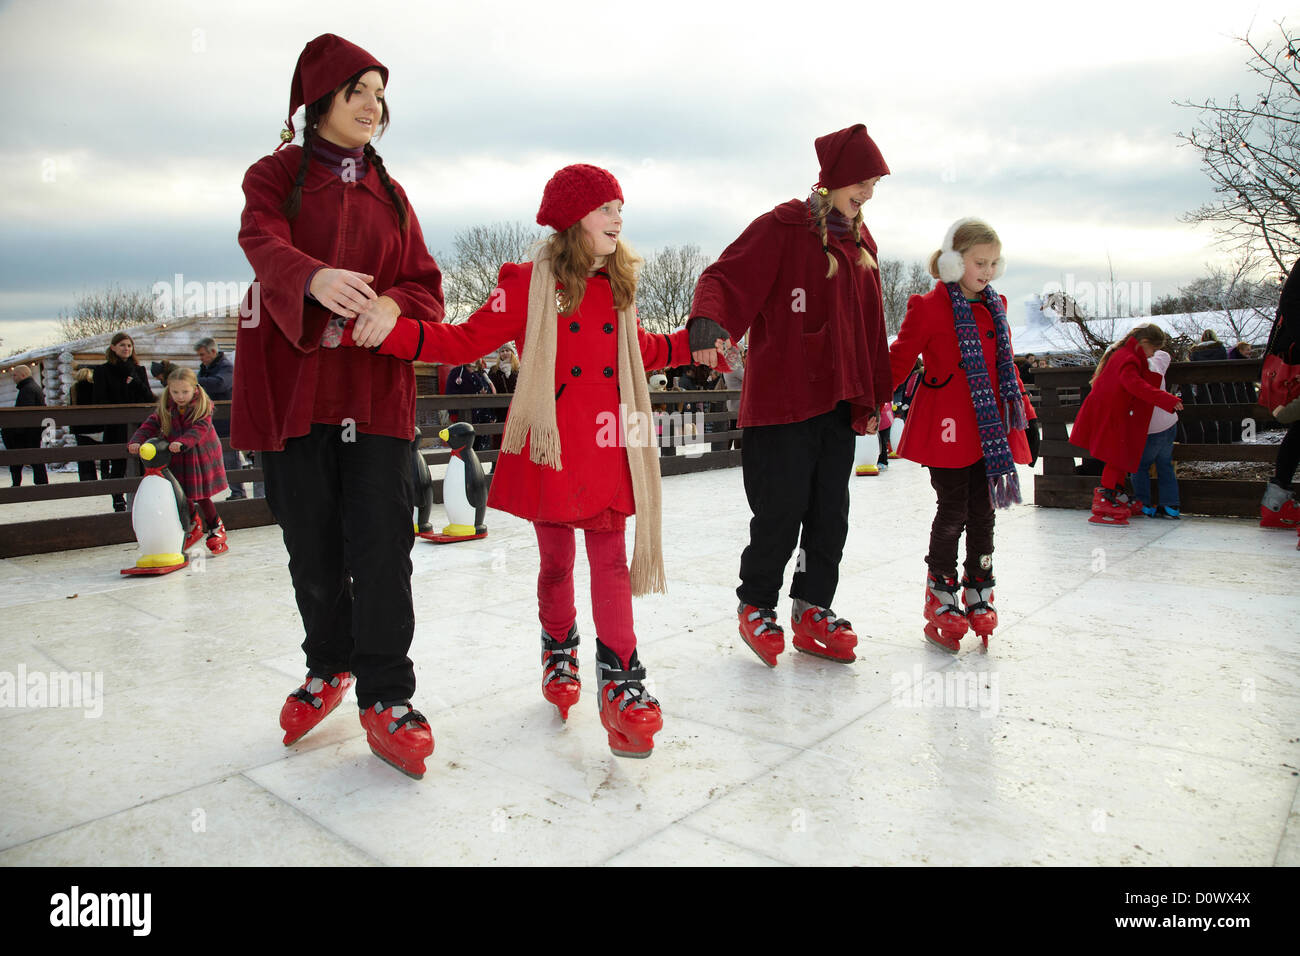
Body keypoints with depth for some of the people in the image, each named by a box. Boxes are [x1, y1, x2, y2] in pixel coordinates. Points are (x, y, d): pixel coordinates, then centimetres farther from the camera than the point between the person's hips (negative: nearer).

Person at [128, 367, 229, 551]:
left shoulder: (203, 407, -11)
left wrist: (182, 442, -42)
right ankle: (192, 526, 31)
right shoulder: (164, 409, 1)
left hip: (201, 458, -4)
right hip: (176, 460, 4)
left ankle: (216, 529, 19)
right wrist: (136, 441, -26)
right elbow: (149, 426, -7)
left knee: (201, 496, -1)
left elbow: (199, 429, -25)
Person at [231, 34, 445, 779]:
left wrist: (392, 306, -14)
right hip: (293, 383, -1)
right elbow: (265, 246, -13)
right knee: (313, 544, 6)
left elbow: (426, 284, 10)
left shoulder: (390, 194, 18)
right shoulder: (276, 176, 9)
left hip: (376, 387, 1)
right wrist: (316, 278, -36)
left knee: (381, 544, -7)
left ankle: (386, 699, 1)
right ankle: (330, 667, 28)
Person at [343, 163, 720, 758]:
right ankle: (559, 653, 34)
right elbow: (467, 341, -9)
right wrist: (388, 330, -20)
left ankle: (620, 684, 4)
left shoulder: (617, 286, 13)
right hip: (550, 446, -3)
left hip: (607, 445, 4)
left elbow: (639, 350, 29)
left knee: (611, 559, 0)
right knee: (556, 560, 11)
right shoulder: (529, 283, -4)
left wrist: (688, 347, 23)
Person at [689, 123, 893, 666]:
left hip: (838, 399, 7)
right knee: (782, 509, -3)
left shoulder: (861, 243, 17)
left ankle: (813, 610, 24)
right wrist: (709, 321, -37)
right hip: (782, 396, -7)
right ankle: (756, 606, 19)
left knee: (831, 512, 9)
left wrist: (873, 395, 19)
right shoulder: (782, 228, -4)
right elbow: (728, 277, -15)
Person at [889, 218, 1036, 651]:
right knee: (954, 511, -3)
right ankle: (940, 593, 13)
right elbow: (900, 360, -4)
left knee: (983, 510, 10)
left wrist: (1021, 407, 22)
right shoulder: (928, 307, -5)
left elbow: (1006, 363, 22)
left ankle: (978, 591, 23)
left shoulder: (995, 307, 14)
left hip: (991, 427, 6)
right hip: (947, 426, -6)